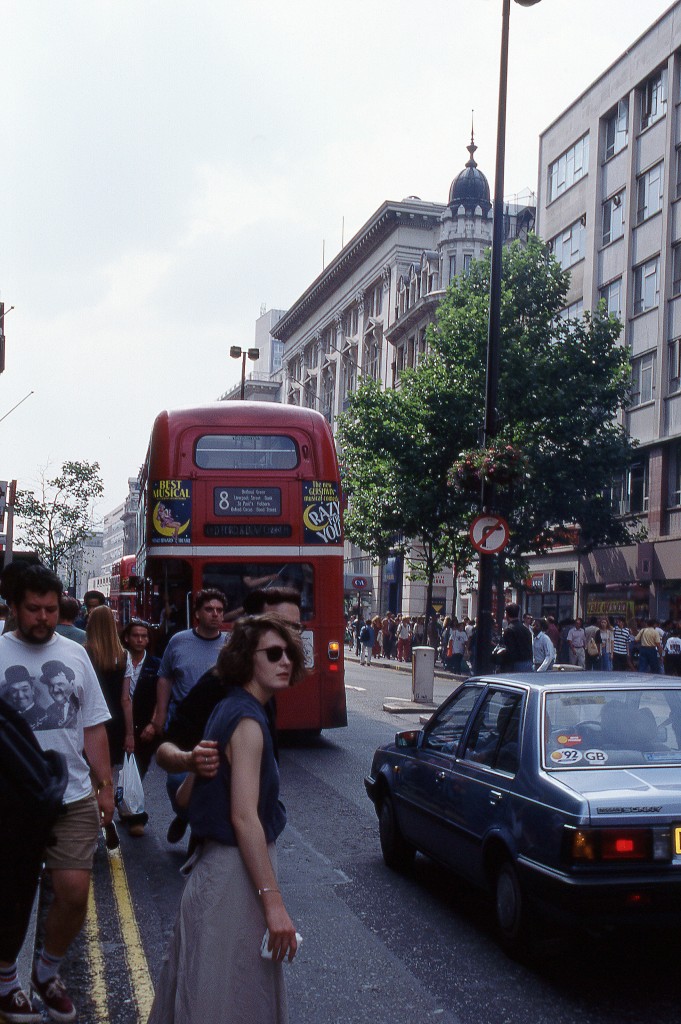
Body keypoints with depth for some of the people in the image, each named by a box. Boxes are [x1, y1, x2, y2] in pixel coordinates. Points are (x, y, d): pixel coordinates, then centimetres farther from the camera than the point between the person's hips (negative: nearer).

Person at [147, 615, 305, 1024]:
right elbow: (244, 817, -26)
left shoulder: (230, 710, 10)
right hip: (236, 872, -10)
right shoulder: (247, 721, -20)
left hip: (217, 861, 10)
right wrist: (273, 902, -26)